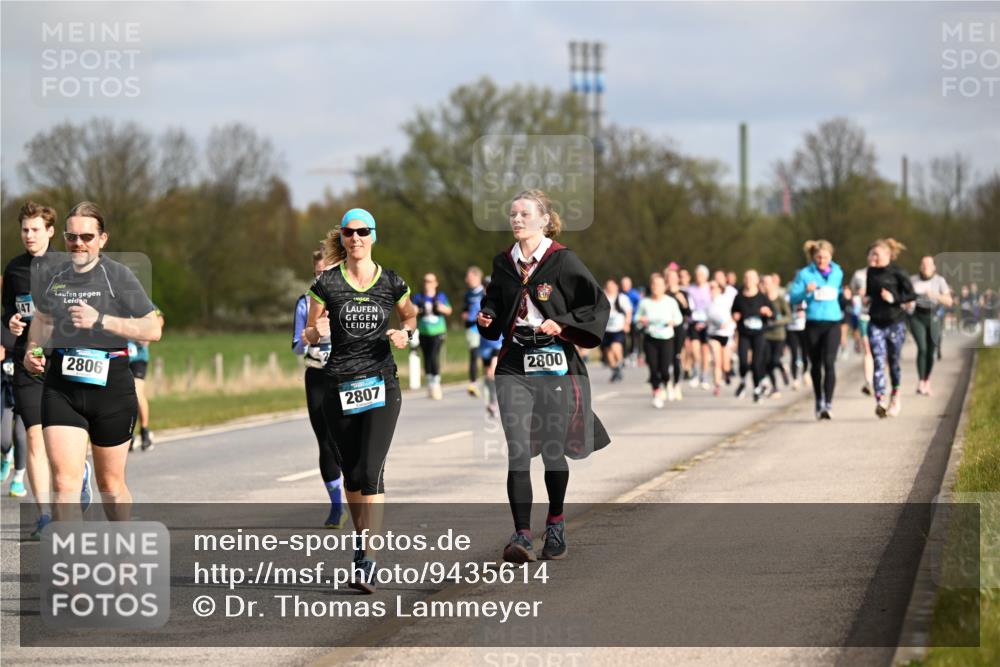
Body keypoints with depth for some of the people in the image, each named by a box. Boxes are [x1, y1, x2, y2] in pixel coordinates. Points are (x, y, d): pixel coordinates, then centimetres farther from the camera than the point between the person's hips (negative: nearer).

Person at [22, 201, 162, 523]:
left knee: (110, 483, 10)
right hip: (61, 387, 2)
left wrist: (101, 320, -18)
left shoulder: (118, 275, -4)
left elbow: (153, 329, -8)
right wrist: (32, 350, 9)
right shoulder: (53, 276, 8)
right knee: (64, 480, -13)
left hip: (110, 385, -2)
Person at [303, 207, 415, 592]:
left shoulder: (391, 283, 3)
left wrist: (404, 334, 1)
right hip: (339, 387, 1)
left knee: (370, 472, -13)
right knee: (351, 473, 8)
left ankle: (367, 560, -16)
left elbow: (409, 315, 22)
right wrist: (317, 332, -16)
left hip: (381, 386, -1)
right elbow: (308, 336, 7)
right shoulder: (327, 283, 1)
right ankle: (361, 538, 28)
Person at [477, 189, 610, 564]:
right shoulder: (503, 263, 8)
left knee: (553, 449, 8)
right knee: (517, 450, -10)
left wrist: (562, 324, -16)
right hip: (514, 364, 3)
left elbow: (598, 305, -5)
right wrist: (488, 317, 4)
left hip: (556, 364, -3)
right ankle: (521, 536, -14)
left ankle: (555, 524, 30)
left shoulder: (562, 261, -5)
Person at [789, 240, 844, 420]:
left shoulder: (837, 273, 9)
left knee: (829, 362, -16)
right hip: (813, 324, 0)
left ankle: (828, 404, -19)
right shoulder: (805, 274, -1)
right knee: (816, 364, 11)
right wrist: (806, 291, -20)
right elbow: (793, 298, -6)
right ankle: (819, 402, 27)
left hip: (832, 323, 0)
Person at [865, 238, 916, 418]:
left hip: (895, 323, -3)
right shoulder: (871, 272, 8)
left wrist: (894, 299, -19)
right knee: (878, 362, -10)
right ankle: (880, 401, -19)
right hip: (876, 324, 3)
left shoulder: (897, 273, -8)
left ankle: (895, 395, 31)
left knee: (893, 362, 10)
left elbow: (912, 295, -8)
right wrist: (866, 299, 3)